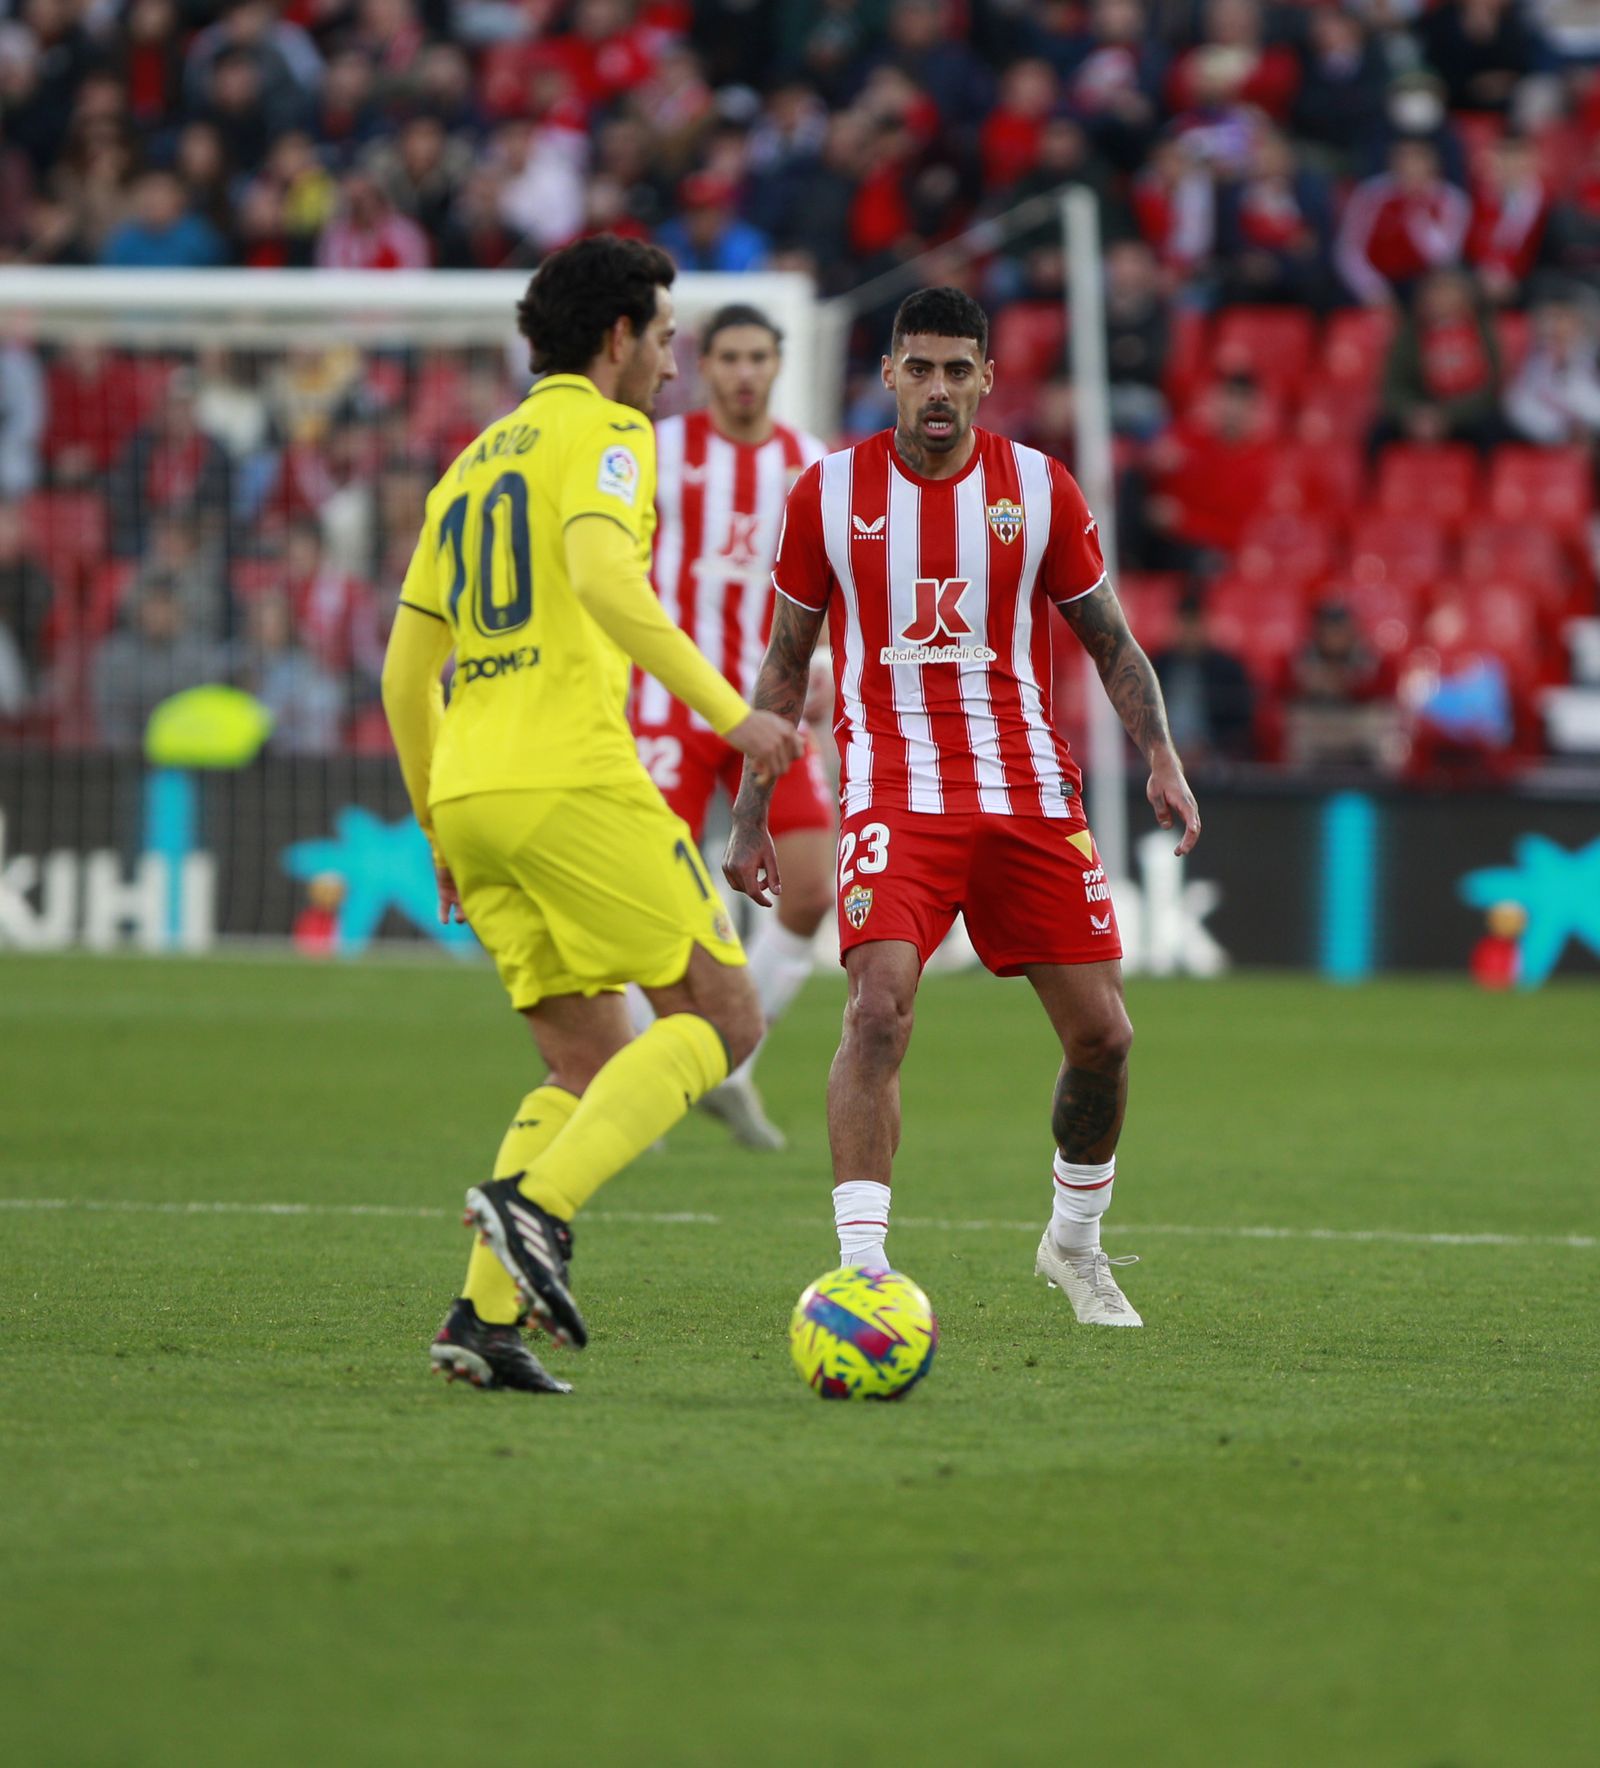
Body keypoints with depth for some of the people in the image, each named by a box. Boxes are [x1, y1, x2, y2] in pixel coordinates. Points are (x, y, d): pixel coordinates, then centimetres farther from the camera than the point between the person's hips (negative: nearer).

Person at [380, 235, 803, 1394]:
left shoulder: (473, 464, 25)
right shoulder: (603, 432, 1)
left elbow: (406, 670, 24)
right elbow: (604, 577, -19)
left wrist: (442, 831, 30)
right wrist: (728, 710, -20)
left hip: (469, 795, 8)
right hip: (572, 778, -8)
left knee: (591, 1068, 12)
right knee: (720, 1019, -3)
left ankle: (486, 1314, -3)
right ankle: (536, 1200, -21)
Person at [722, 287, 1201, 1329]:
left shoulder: (1040, 488, 2)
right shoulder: (831, 491, 1)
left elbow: (1109, 638, 11)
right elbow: (787, 662, 10)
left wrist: (1162, 756, -5)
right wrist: (750, 813, 7)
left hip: (1030, 793, 2)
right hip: (895, 794, -2)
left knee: (1102, 1035, 3)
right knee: (879, 1009, -23)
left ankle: (1076, 1241, 28)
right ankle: (861, 1264, -23)